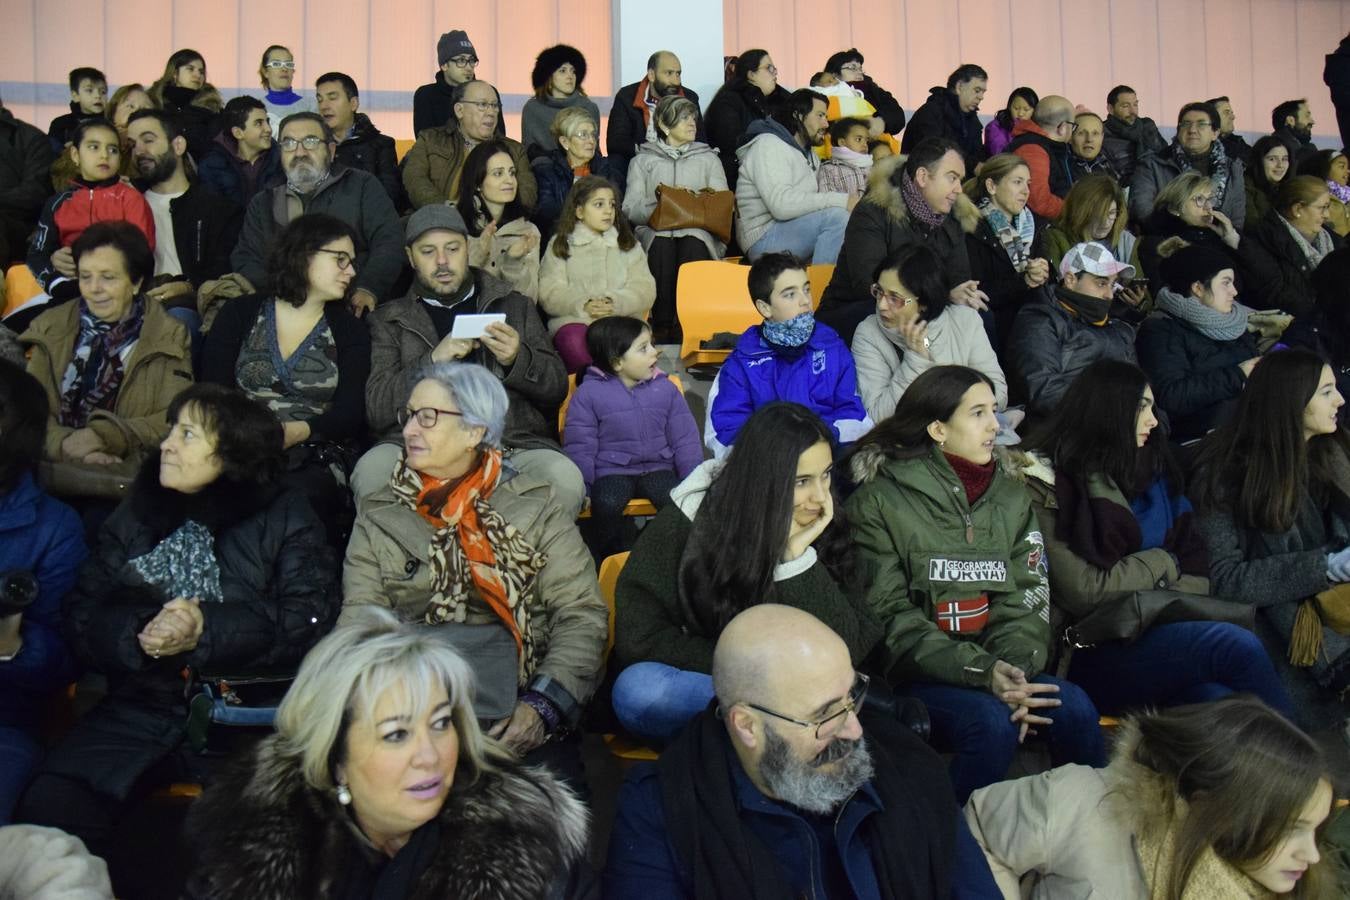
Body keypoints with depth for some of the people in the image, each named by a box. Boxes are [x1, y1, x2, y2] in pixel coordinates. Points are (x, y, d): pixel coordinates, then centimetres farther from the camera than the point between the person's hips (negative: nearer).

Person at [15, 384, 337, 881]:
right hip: (143, 700, 4)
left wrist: (206, 630, -15)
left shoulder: (285, 517, 6)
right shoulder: (133, 517, 18)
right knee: (48, 802, -20)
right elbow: (79, 616, 10)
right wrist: (138, 633, -11)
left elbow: (311, 619, -6)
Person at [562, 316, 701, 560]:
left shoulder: (665, 389, 5)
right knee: (606, 504, -32)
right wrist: (580, 490, -12)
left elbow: (685, 440, 8)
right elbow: (579, 447, -2)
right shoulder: (589, 393, -4)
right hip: (612, 471, -2)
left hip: (658, 468, 2)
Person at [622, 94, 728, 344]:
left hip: (699, 231, 1)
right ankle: (662, 326, -34)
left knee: (692, 244, -36)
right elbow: (630, 209, 7)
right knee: (662, 244, -37)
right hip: (655, 229, -1)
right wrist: (659, 204, -10)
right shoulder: (643, 160, 21)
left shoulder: (708, 158, 25)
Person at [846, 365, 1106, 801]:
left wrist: (1015, 667, -16)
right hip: (914, 673, -4)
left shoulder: (1011, 497, 12)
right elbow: (890, 617, -10)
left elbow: (1029, 599, 5)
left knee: (1073, 707, -21)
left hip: (995, 666, 5)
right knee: (991, 722, -30)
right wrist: (979, 670, -21)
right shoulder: (880, 501, -5)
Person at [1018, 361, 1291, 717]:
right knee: (1237, 646, -23)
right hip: (1087, 655, -5)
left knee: (1218, 699, -27)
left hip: (1153, 635, 5)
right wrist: (1161, 563, 2)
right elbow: (1084, 591, -10)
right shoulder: (1047, 483, -4)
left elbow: (1195, 564, 14)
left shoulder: (1152, 474, 18)